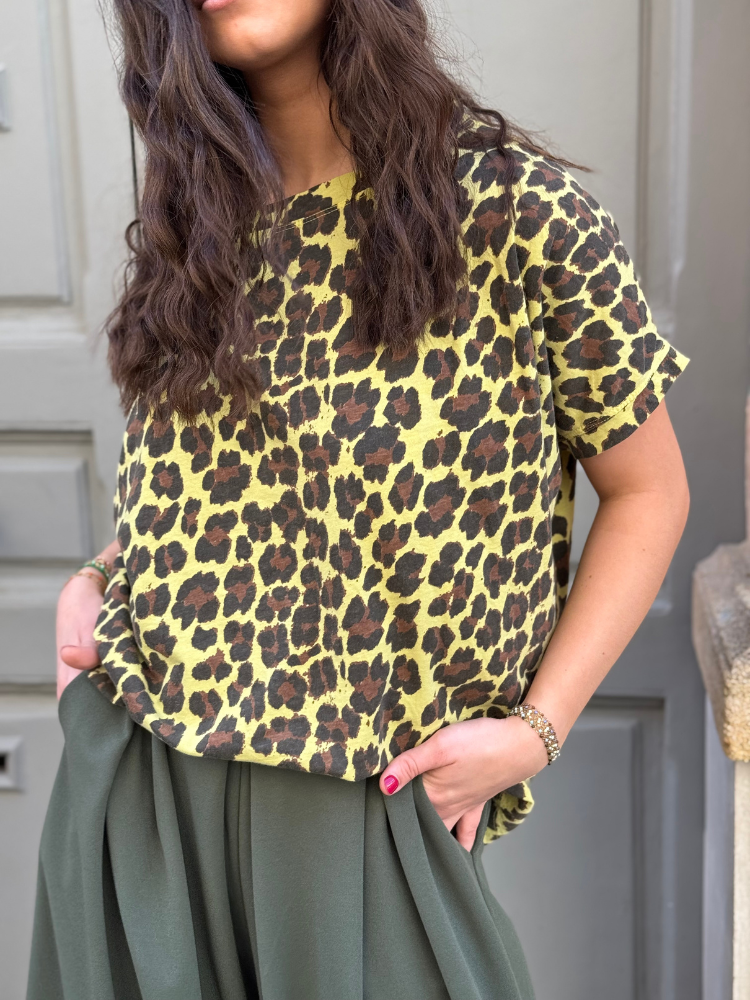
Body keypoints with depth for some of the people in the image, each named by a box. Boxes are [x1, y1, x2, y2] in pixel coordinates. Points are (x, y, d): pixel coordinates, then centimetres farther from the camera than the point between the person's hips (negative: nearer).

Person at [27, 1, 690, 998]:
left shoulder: (517, 206, -10)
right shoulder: (191, 213, 6)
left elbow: (647, 491, -3)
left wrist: (538, 728, -10)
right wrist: (95, 581, 3)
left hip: (363, 794, -4)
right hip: (132, 766, 5)